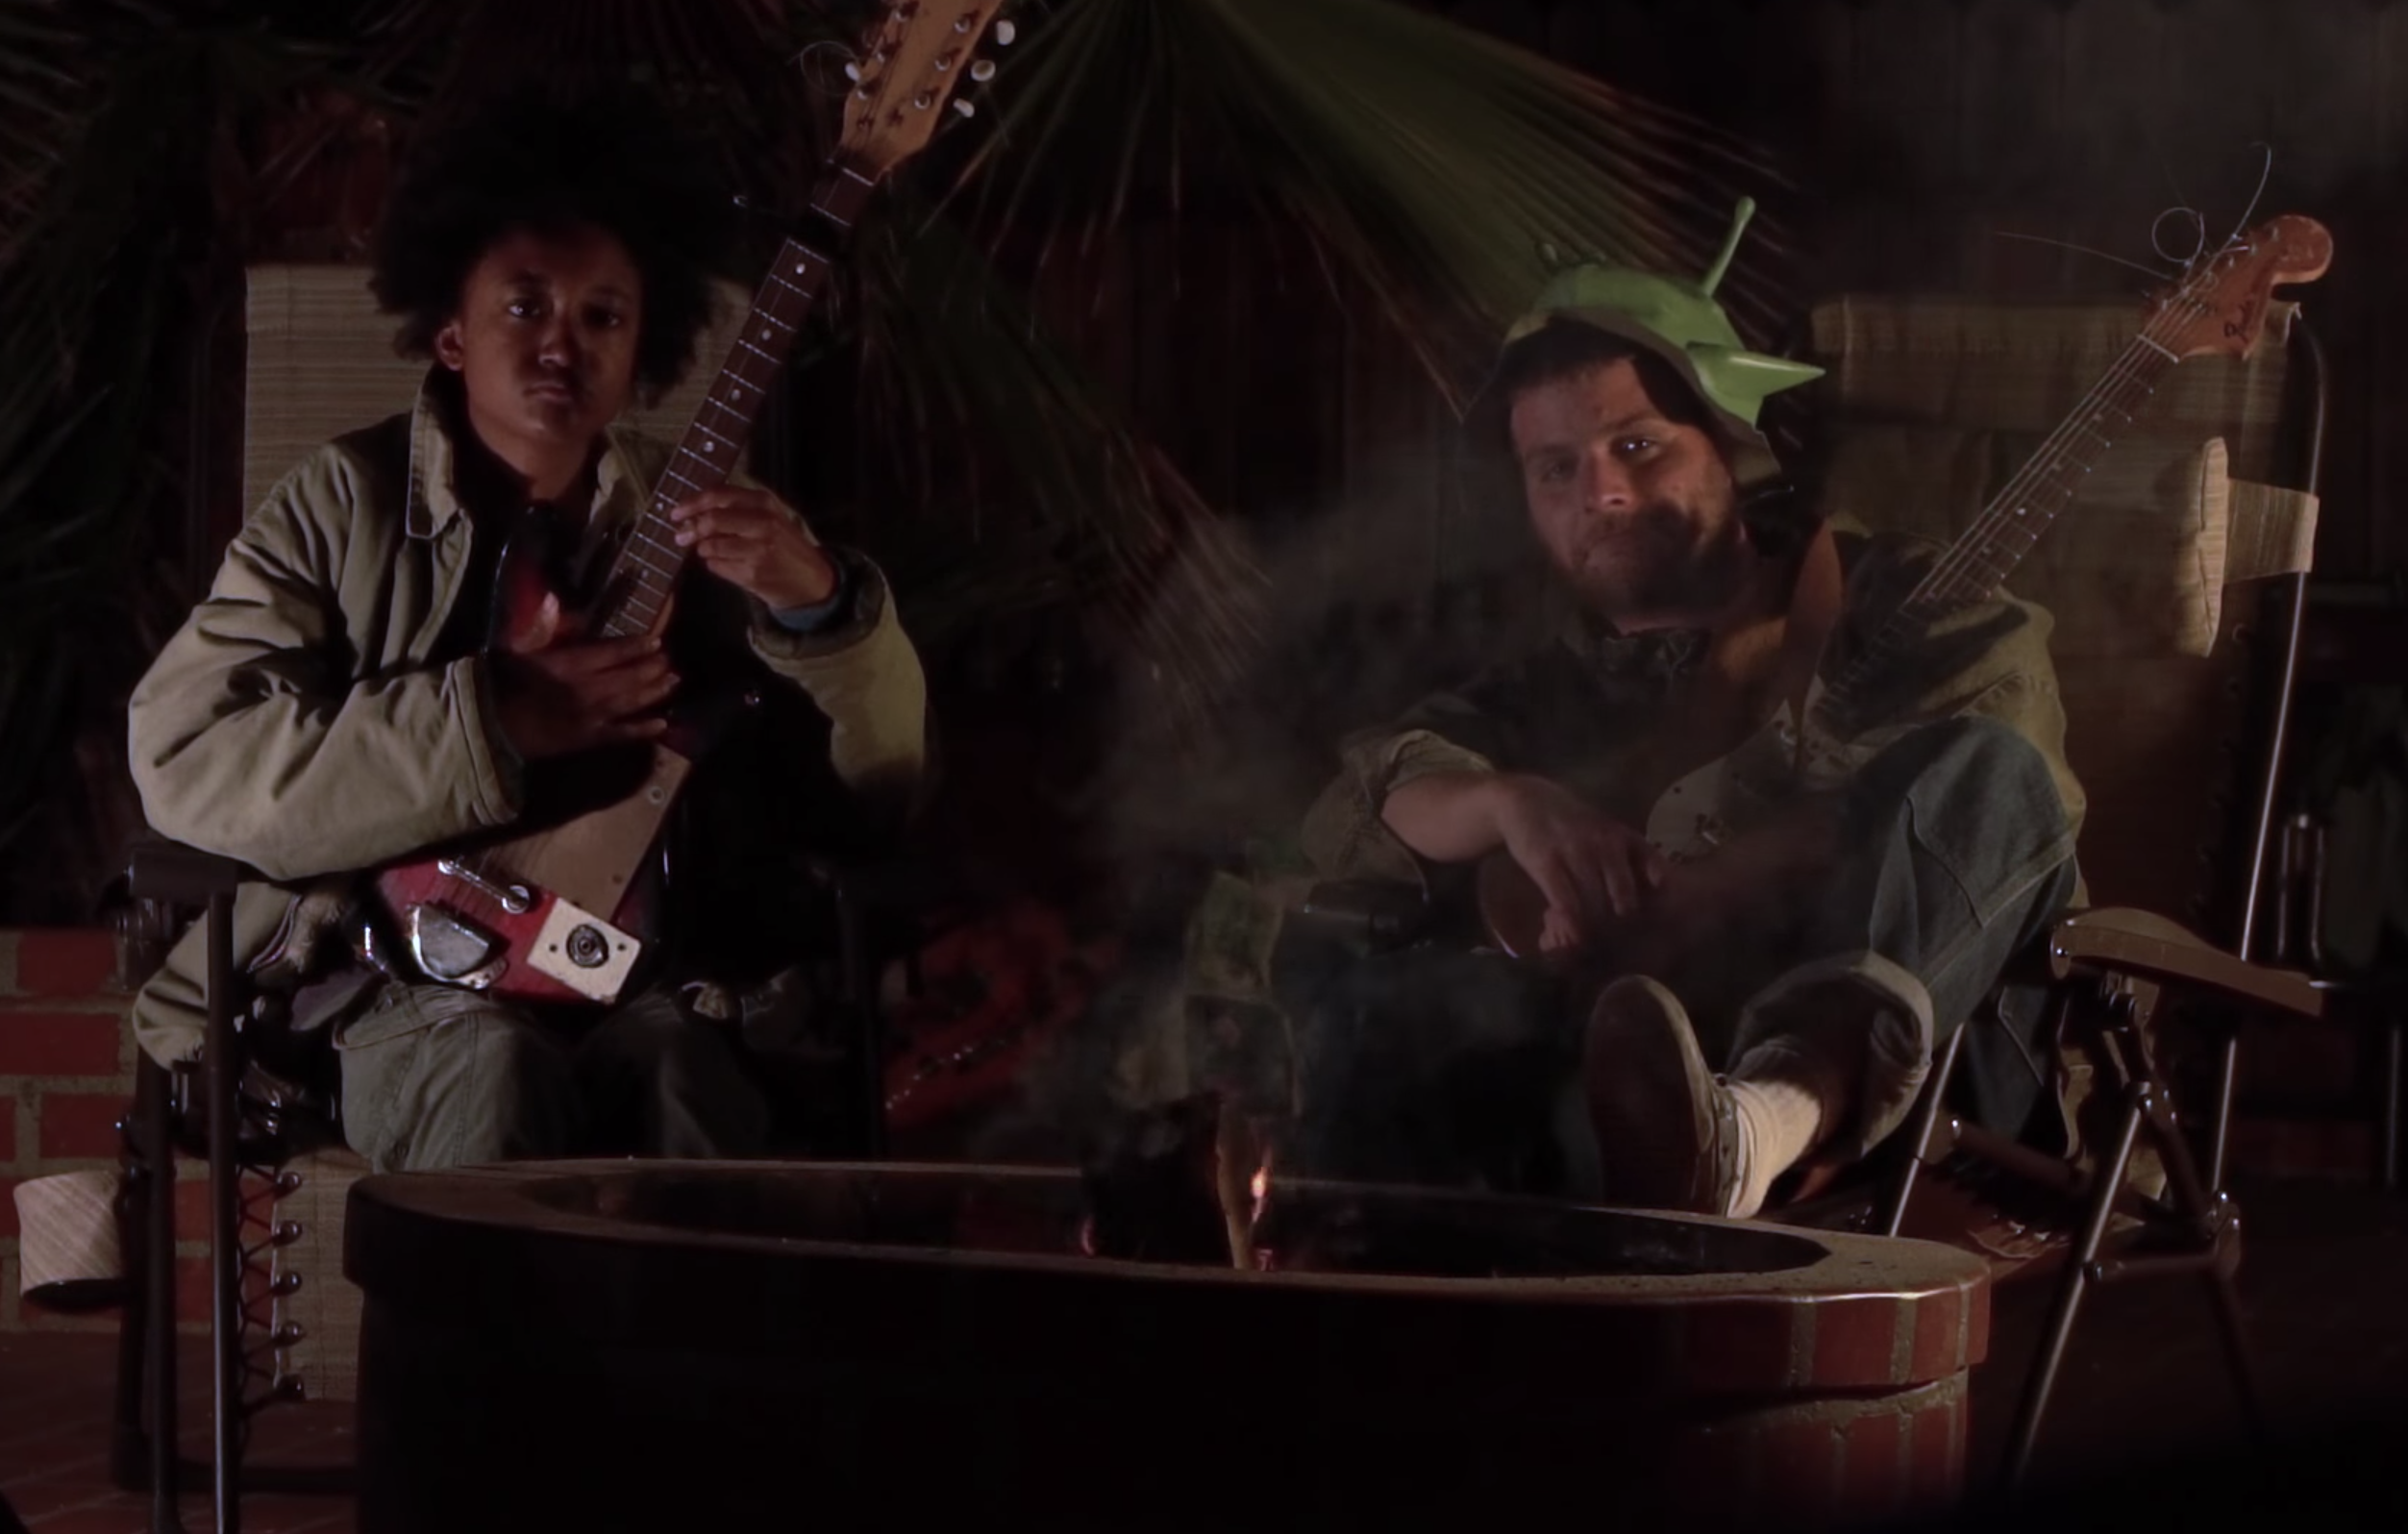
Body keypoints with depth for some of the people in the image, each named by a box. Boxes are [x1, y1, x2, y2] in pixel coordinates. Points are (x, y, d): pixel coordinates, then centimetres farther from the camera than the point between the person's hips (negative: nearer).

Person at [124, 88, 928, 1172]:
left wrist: (816, 607, -13)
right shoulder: (343, 507, 4)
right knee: (498, 1069, -34)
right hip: (409, 988, -2)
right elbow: (185, 760, -9)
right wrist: (489, 724, -15)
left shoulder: (697, 519, 12)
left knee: (681, 1068, -31)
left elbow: (883, 779, 8)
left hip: (655, 990, 2)